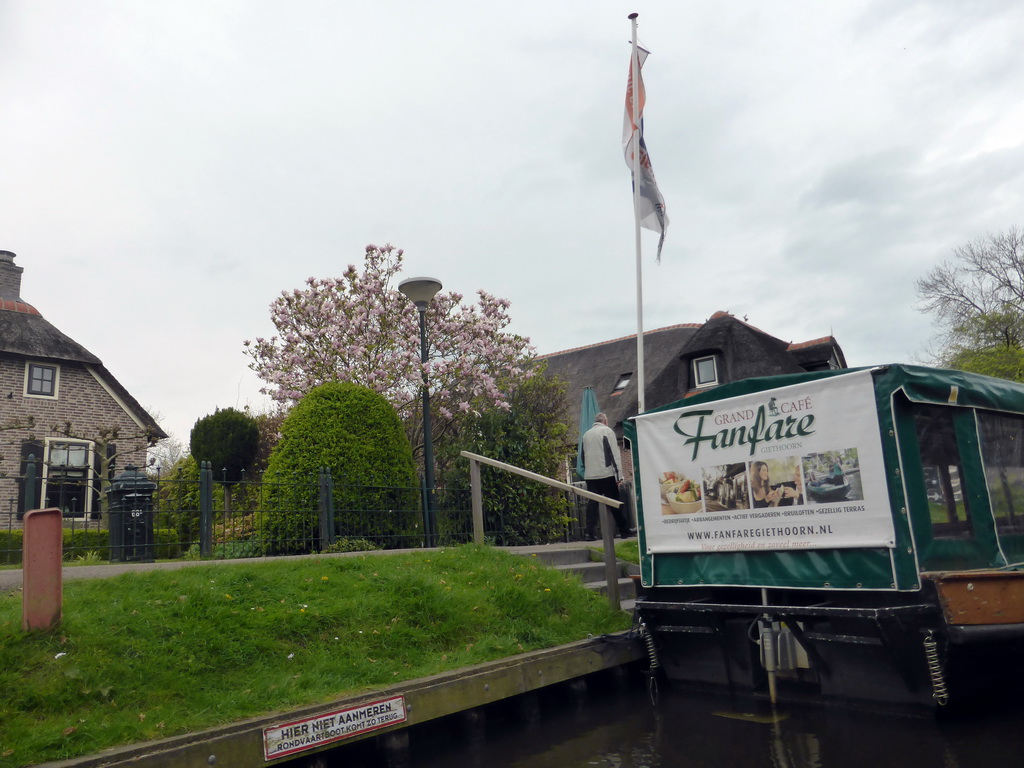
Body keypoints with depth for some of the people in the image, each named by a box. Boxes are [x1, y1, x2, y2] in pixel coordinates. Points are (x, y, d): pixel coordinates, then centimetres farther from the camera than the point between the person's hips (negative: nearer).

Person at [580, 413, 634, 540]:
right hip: (605, 474, -5)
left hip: (589, 476, 5)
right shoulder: (607, 431, -2)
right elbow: (614, 454, -7)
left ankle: (589, 532, -3)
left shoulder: (586, 434, 16)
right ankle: (624, 530, 10)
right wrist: (619, 475, -7)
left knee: (592, 503, 4)